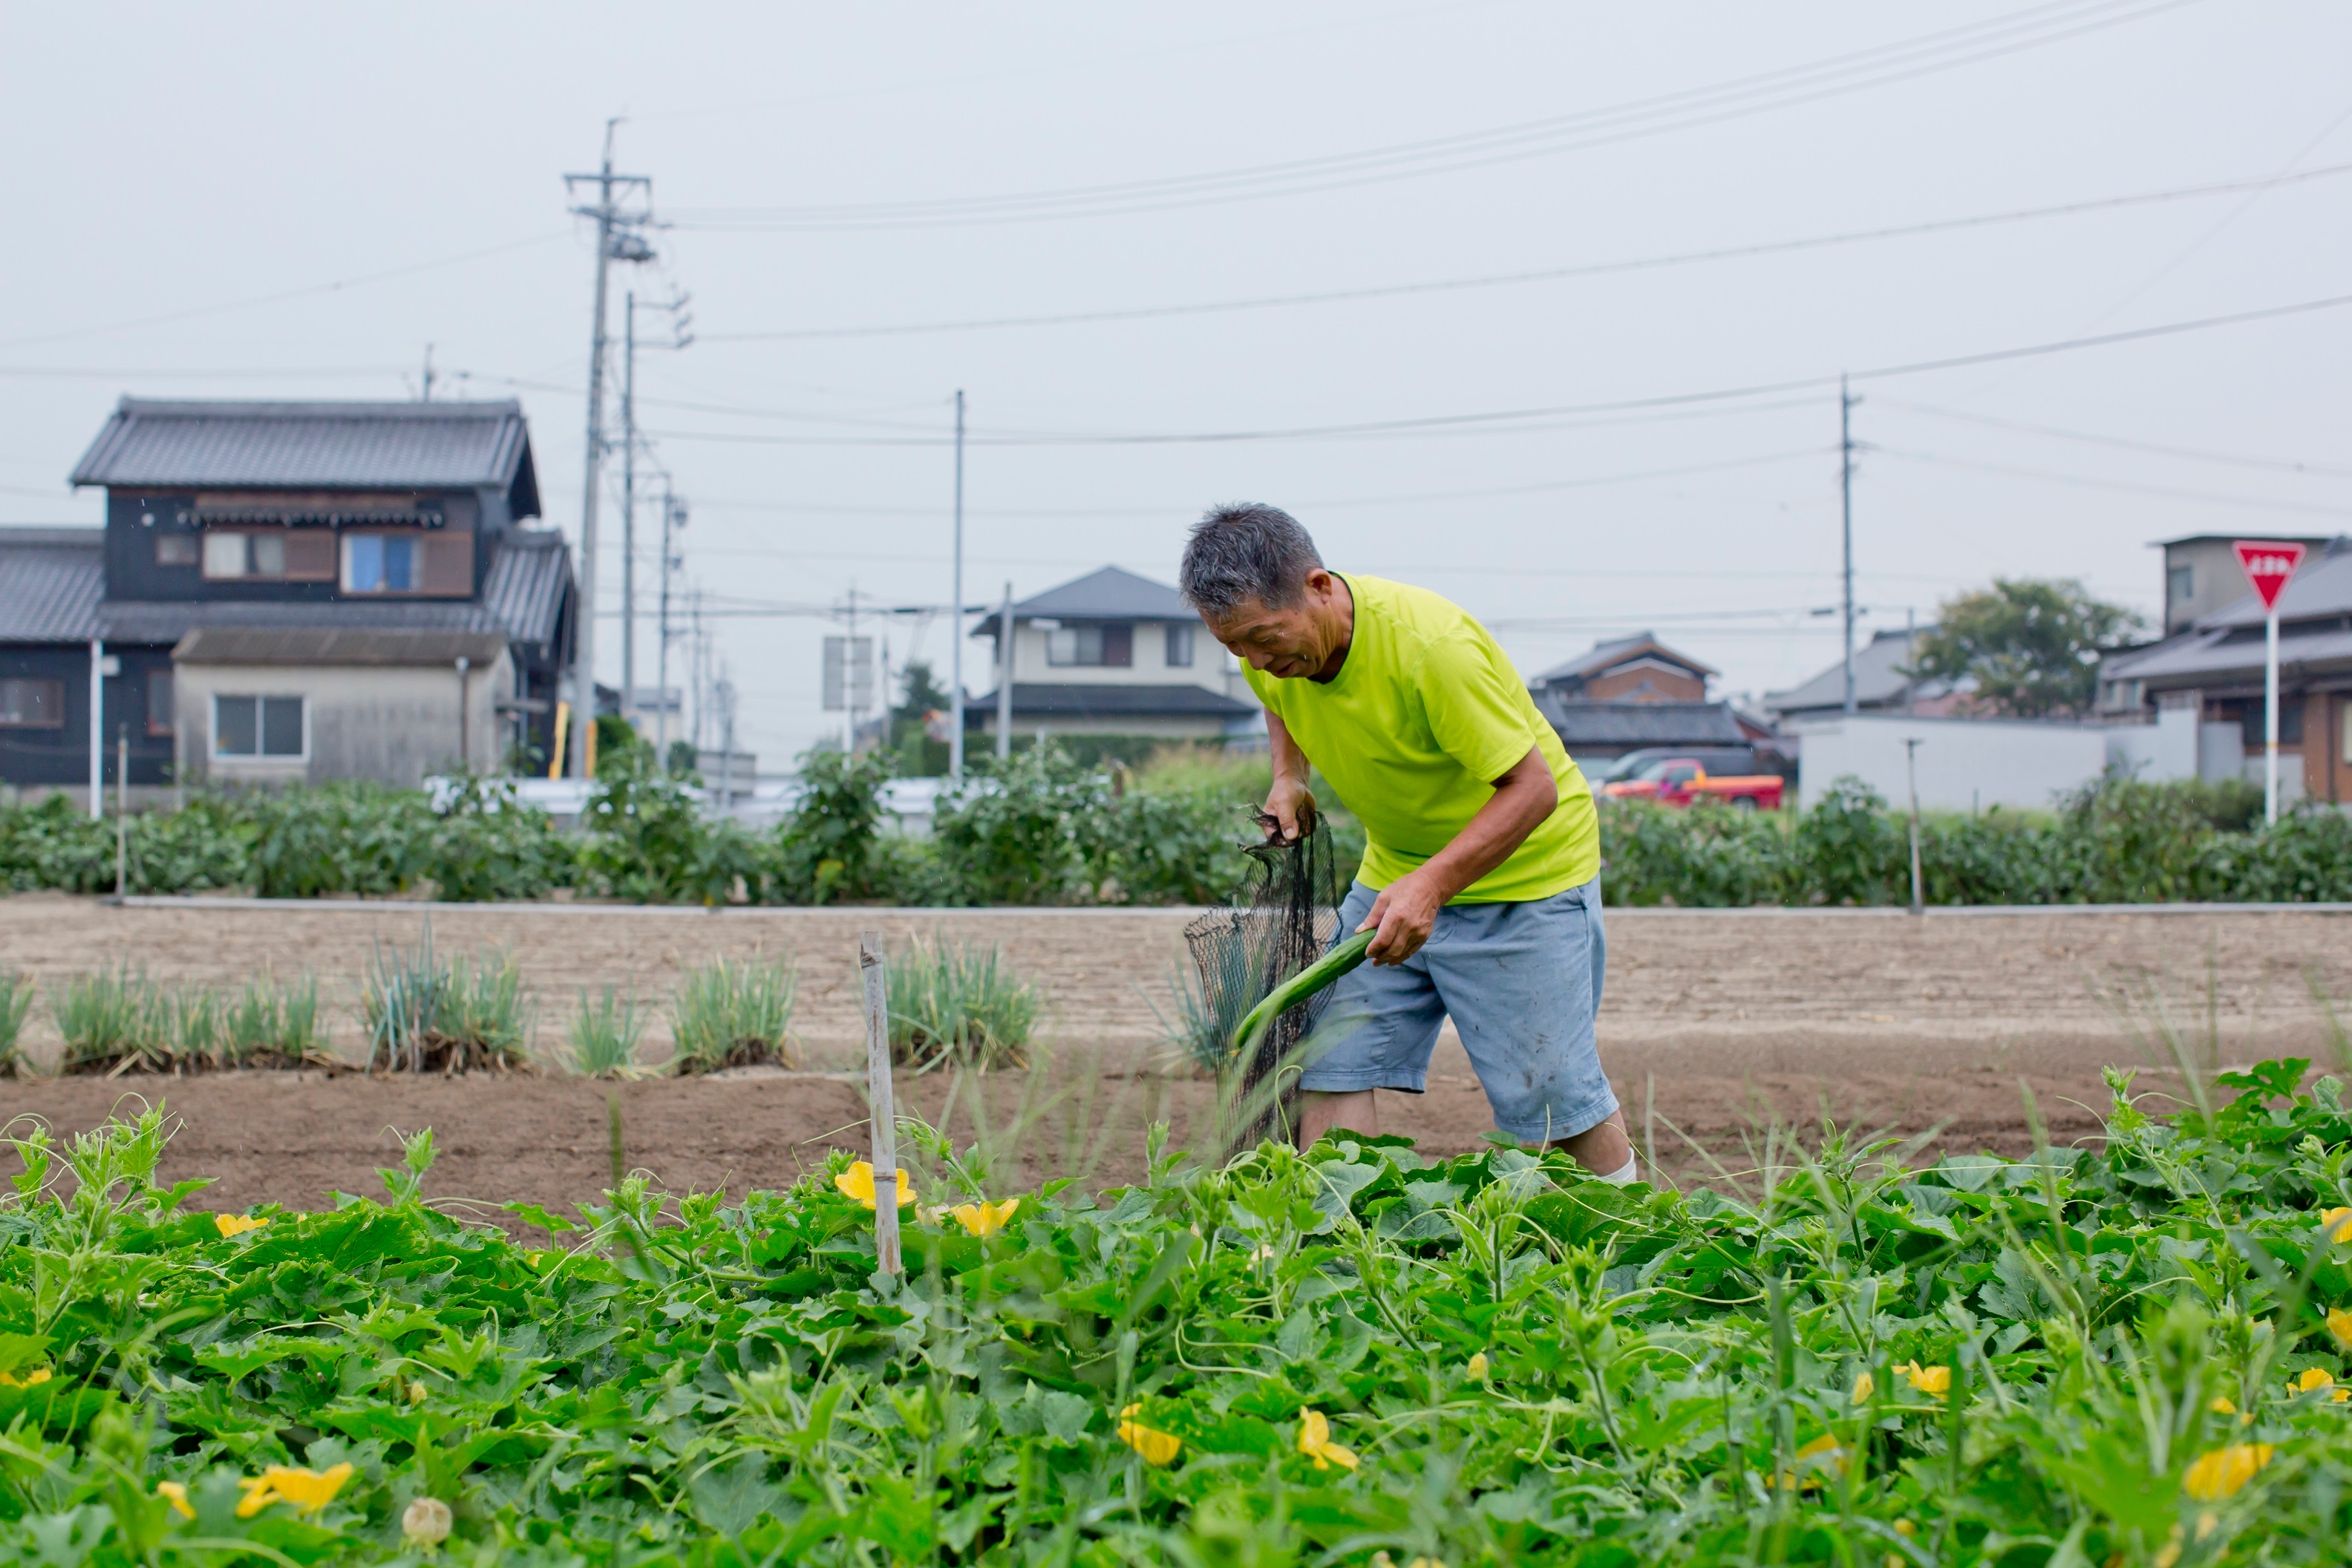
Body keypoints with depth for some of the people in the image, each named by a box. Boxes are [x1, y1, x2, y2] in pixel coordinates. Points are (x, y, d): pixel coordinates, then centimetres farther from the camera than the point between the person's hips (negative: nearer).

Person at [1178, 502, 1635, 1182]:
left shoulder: (1429, 642, -32)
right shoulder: (1271, 643, -11)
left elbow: (1533, 788, -28)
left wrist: (1433, 884, -39)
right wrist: (1288, 779, -1)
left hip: (1525, 869, -6)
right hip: (1394, 871, 6)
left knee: (1553, 1095, -6)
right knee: (1334, 1063, -3)